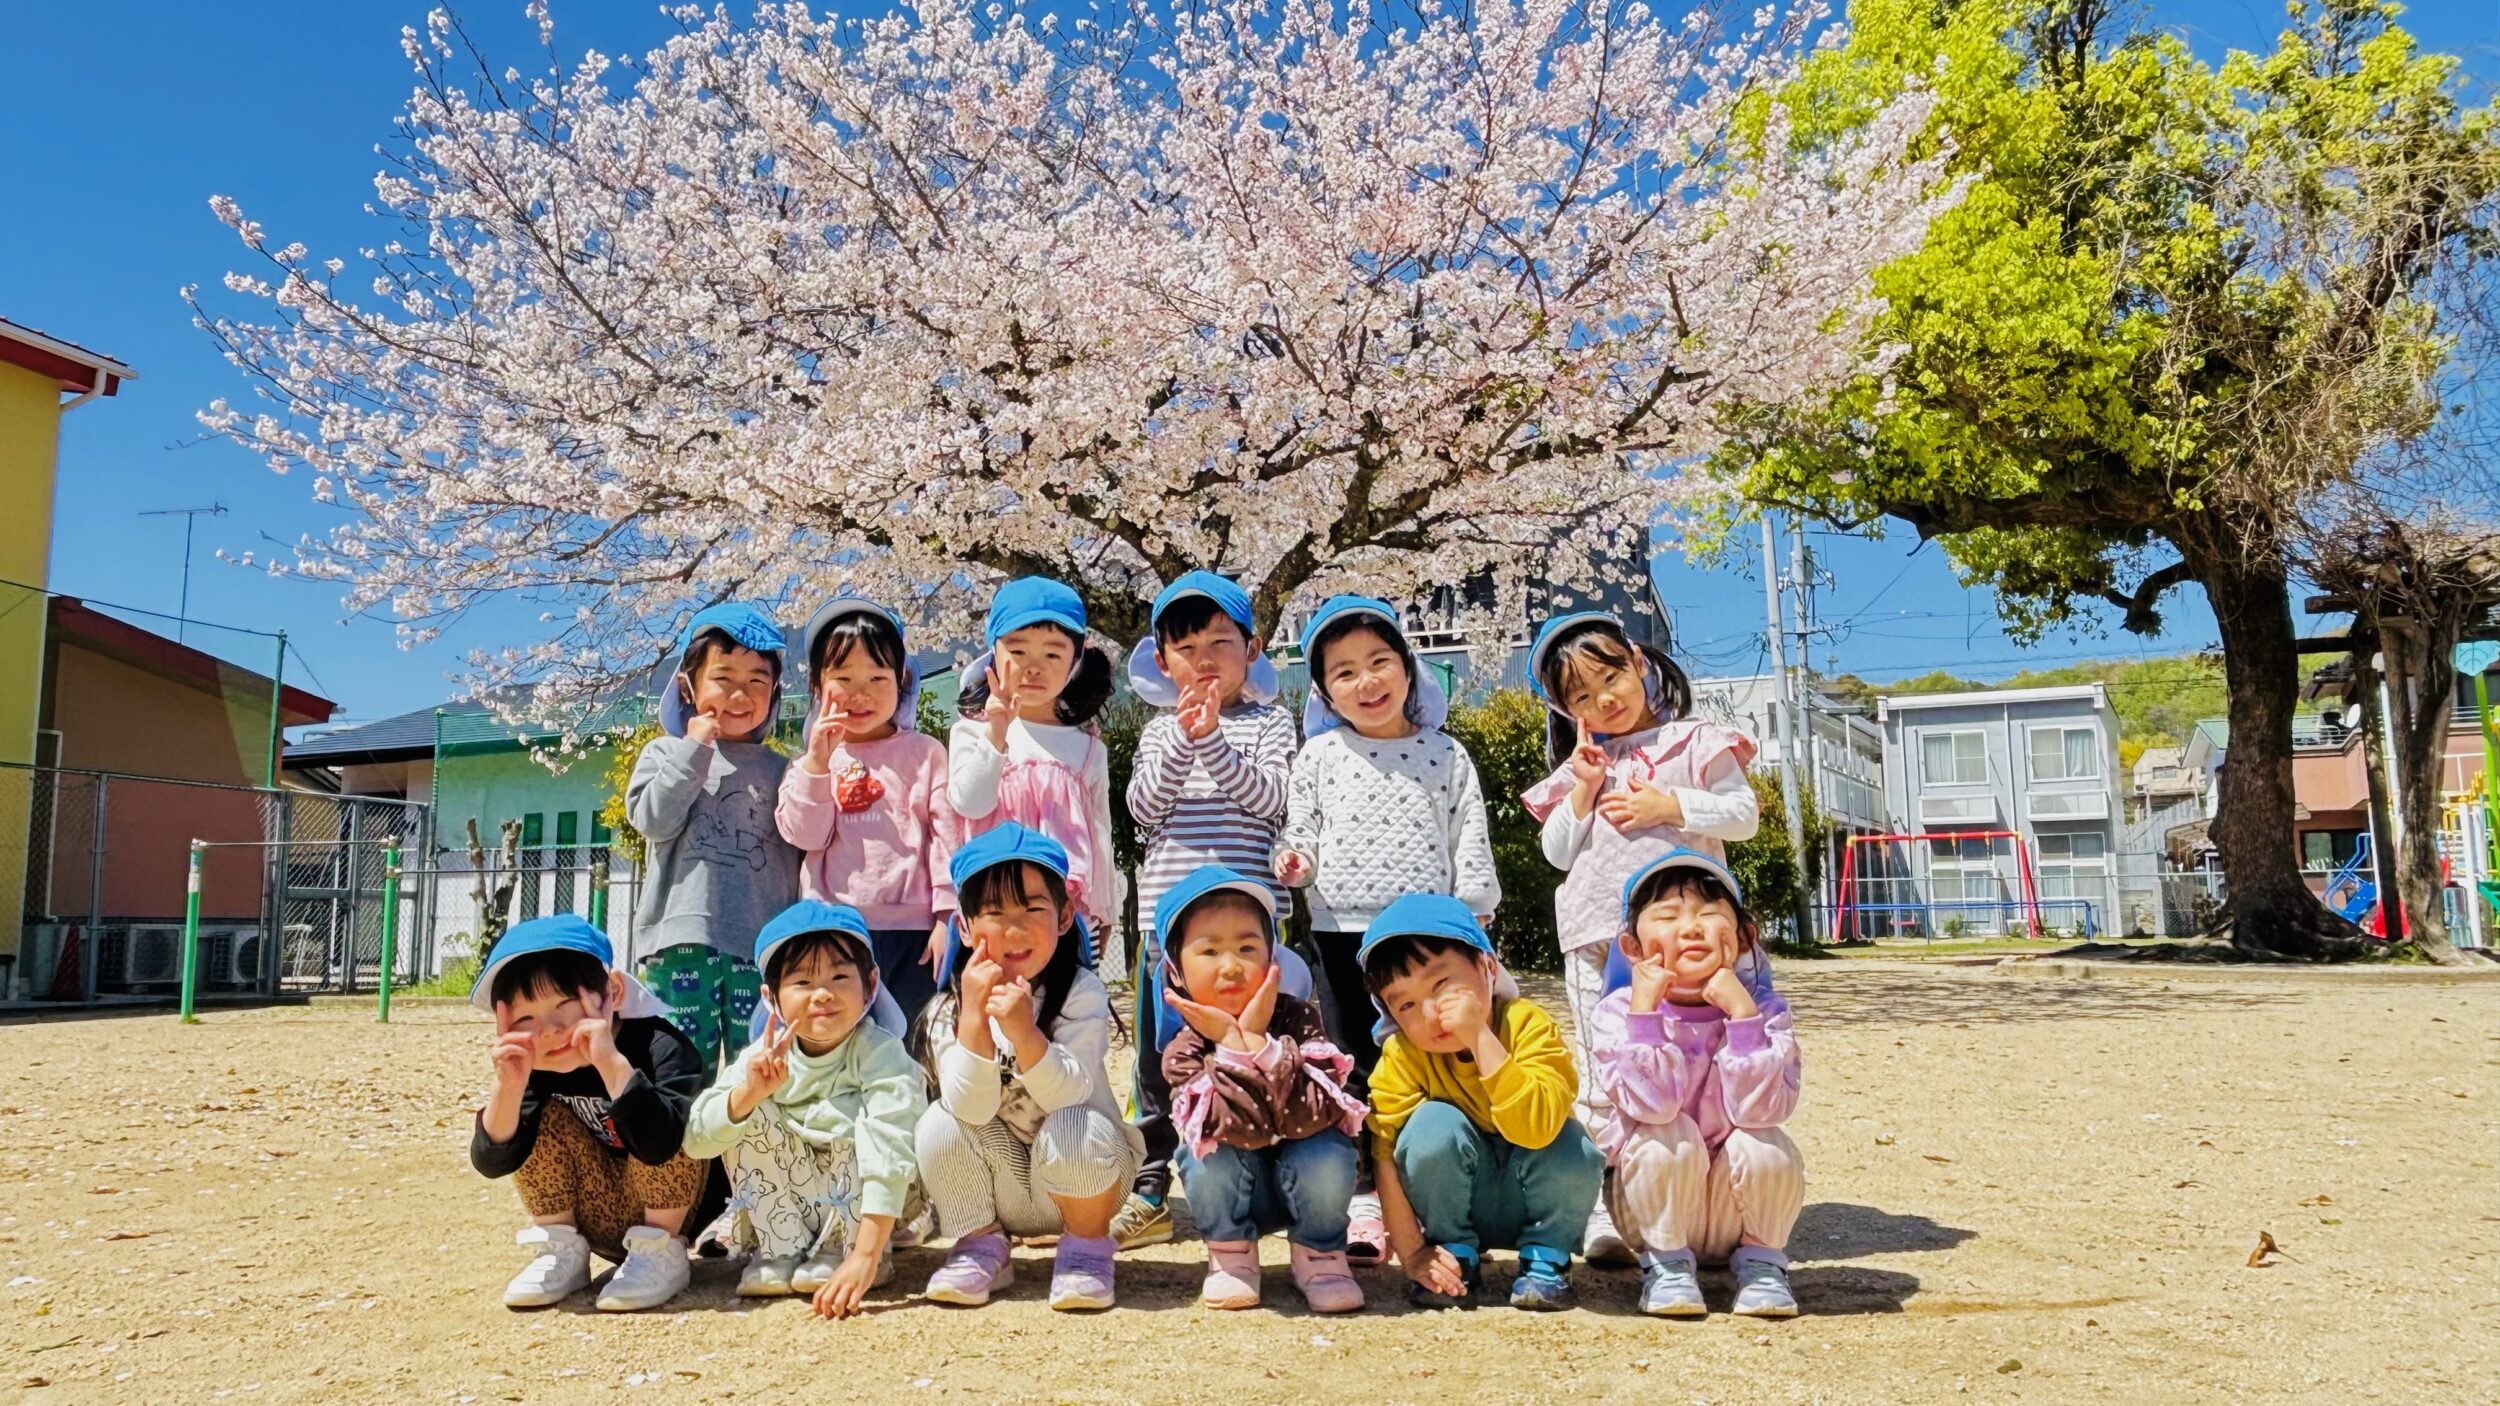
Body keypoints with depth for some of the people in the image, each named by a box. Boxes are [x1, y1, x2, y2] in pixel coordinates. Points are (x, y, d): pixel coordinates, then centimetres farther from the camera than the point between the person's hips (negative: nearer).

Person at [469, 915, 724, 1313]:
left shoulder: (658, 1046, -28)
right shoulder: (535, 1069, -11)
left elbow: (658, 1145, -44)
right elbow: (491, 1162, -18)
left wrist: (610, 1061, -51)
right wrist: (509, 1086, -34)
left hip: (674, 1211, -5)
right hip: (600, 1222, 5)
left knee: (656, 1129, -30)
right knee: (545, 1116, -14)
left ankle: (661, 1253, -11)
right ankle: (561, 1250, 2)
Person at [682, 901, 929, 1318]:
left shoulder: (881, 1055, -24)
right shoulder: (765, 1058, -11)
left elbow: (890, 1155, -34)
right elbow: (695, 1141, -19)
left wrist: (864, 1256, -43)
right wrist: (747, 1092, -37)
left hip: (866, 1208, -3)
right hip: (792, 1203, 3)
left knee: (871, 1123, -30)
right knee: (745, 1112, -16)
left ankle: (844, 1249, -9)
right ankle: (782, 1249, -6)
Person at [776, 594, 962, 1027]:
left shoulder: (925, 753, 5)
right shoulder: (812, 761, 10)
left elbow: (948, 837, 0)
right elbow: (804, 834, -2)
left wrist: (948, 916, -6)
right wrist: (817, 762, -12)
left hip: (912, 928, -2)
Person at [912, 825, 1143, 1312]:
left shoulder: (1081, 993, -17)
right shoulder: (951, 1007, -10)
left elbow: (1069, 1094, -28)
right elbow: (972, 1110, -23)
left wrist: (1022, 1029, -43)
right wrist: (974, 1016, -33)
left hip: (1077, 1181, -2)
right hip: (1002, 1189, 2)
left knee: (1073, 1131, -32)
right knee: (939, 1125, -22)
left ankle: (1087, 1248, -4)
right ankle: (982, 1246, 1)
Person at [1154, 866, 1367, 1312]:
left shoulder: (1298, 1019, -19)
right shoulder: (1184, 1052, -19)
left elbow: (1312, 1116, -34)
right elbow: (1239, 1129, -34)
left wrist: (1258, 1040, -39)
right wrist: (1233, 1043, -39)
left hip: (1303, 1188, 0)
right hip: (1235, 1193, 0)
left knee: (1326, 1154, -32)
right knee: (1212, 1152, -30)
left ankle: (1318, 1253, -2)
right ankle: (1231, 1254, -2)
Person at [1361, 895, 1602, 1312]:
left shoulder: (1528, 1025, -25)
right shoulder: (1403, 1057, -18)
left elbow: (1535, 1129, -40)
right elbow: (1387, 1158, -19)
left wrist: (1479, 1036, -42)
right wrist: (1412, 1253, -23)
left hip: (1532, 1202, -1)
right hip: (1457, 1204, 1)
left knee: (1571, 1147, -32)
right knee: (1435, 1124, -29)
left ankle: (1545, 1261, -4)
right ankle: (1458, 1260, -5)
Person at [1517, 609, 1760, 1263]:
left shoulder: (1693, 742, 6)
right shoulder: (1579, 768, 14)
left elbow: (1744, 813, 0)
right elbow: (1557, 853, 9)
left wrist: (1668, 805, -10)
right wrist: (1582, 791, -3)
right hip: (1597, 942, 3)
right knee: (1603, 1082, 4)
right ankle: (1605, 1213, 9)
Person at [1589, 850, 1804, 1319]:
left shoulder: (1765, 1012, -11)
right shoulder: (1618, 1012, -14)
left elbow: (1760, 1109, -27)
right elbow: (1652, 1106, -30)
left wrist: (1741, 1013, -33)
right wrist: (1645, 1009, -33)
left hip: (1736, 1206, 1)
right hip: (1655, 1205, -1)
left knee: (1765, 1145, -27)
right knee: (1670, 1135, -29)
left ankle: (1760, 1260, 1)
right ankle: (1665, 1262, -5)